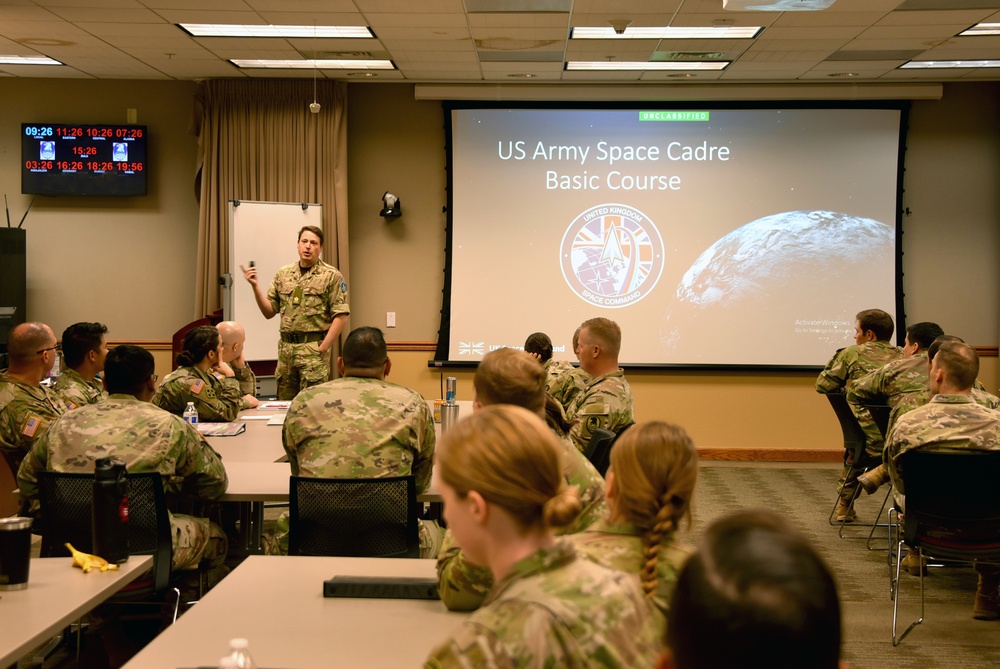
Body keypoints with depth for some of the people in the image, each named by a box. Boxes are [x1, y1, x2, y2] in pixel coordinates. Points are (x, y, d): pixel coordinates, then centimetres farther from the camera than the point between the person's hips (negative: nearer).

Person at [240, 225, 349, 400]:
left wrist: (323, 348, -12)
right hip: (286, 347, 5)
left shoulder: (331, 276, -2)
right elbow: (269, 312, 12)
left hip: (313, 348, -5)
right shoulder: (283, 274, 12)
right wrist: (255, 286, -1)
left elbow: (340, 316, -6)